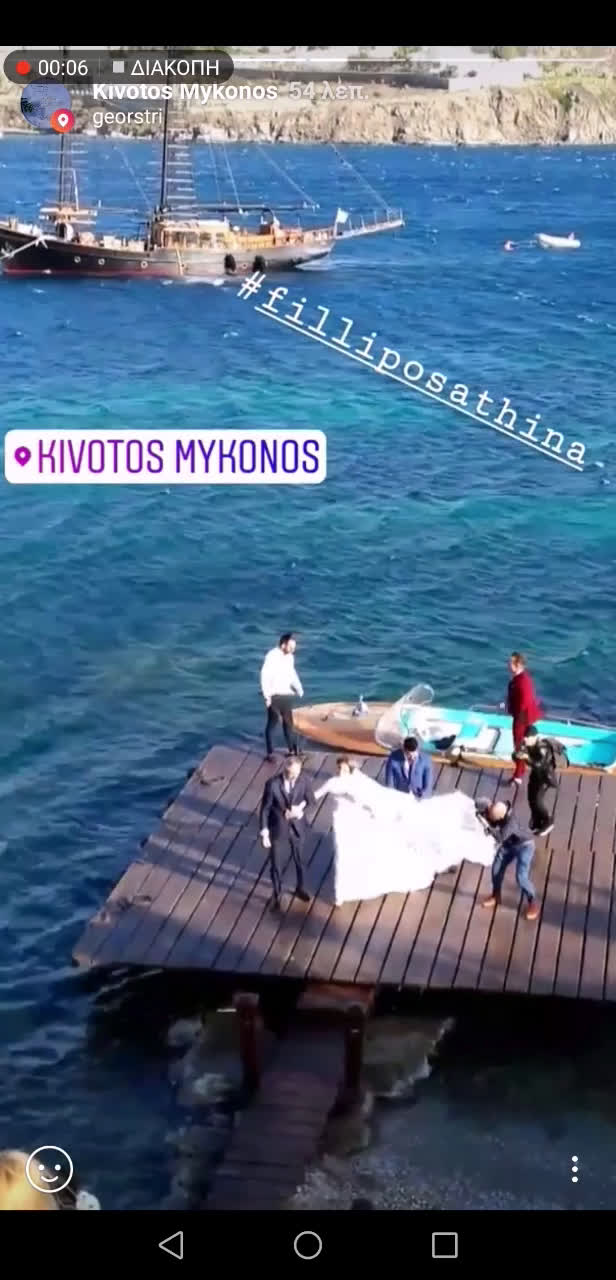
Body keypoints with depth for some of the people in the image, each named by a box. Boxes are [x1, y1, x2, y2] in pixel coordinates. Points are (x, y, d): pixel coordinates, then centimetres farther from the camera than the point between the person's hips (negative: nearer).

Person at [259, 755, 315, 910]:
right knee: (275, 864, 12)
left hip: (297, 826, 3)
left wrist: (300, 808, -21)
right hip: (277, 828, -2)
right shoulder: (272, 784, -26)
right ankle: (277, 896, 35)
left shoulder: (304, 780, -19)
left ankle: (300, 888, 50)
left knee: (298, 860, 23)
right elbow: (265, 809, -16)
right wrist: (264, 833, -16)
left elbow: (310, 799, 0)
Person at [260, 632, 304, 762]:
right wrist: (267, 696, -18)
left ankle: (292, 750, 23)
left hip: (287, 695, 7)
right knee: (272, 723, 1)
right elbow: (265, 676, -17)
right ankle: (269, 753, 9)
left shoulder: (290, 656, 5)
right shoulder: (272, 656, -17)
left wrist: (298, 688, 5)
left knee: (288, 722, 13)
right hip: (274, 696, -7)